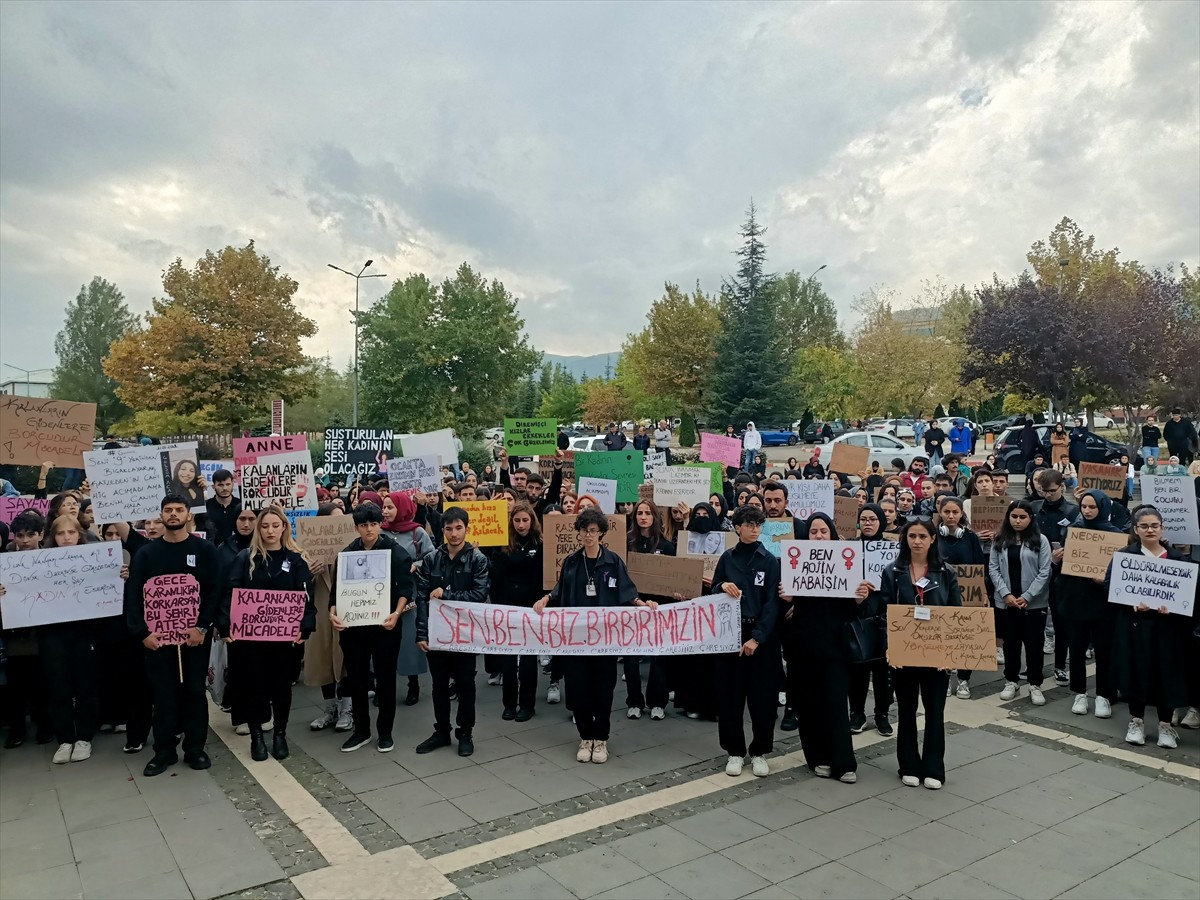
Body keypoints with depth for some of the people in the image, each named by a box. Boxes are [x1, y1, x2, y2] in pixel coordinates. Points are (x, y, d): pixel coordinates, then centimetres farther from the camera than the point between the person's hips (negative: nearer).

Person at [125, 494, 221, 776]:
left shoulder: (204, 549, 1)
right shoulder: (146, 553, 7)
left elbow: (215, 590, -4)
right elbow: (134, 595, 3)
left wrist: (203, 627, -13)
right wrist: (142, 632, -8)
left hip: (194, 634, -1)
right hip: (157, 636, 1)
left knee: (194, 691, 5)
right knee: (163, 693, 6)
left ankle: (195, 748, 16)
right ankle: (164, 750, 17)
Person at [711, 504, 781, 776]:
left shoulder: (769, 560, -2)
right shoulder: (727, 558, 5)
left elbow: (772, 603, -7)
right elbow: (713, 596, 11)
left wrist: (757, 637, -17)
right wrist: (722, 586, -13)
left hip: (761, 636, -2)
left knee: (762, 696, 3)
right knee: (730, 695, 5)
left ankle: (759, 752, 19)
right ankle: (735, 751, 19)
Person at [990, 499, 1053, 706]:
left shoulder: (1040, 541, -2)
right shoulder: (999, 540, 5)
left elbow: (1044, 572, -6)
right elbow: (993, 568, 2)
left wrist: (1027, 596, -13)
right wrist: (1006, 594, -10)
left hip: (1034, 603, -2)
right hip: (1006, 602, 2)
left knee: (1034, 644, 4)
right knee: (1011, 643, 12)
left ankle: (1035, 685, 16)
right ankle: (1011, 681, 24)